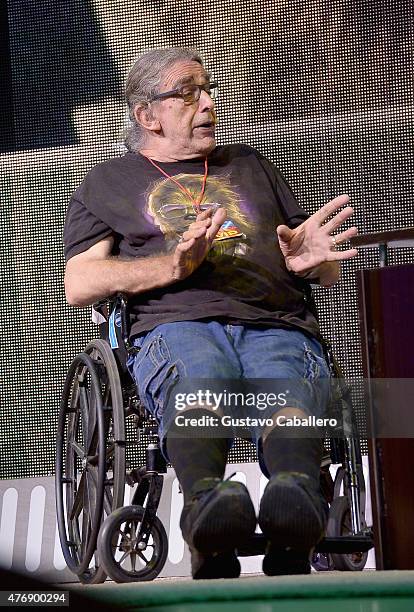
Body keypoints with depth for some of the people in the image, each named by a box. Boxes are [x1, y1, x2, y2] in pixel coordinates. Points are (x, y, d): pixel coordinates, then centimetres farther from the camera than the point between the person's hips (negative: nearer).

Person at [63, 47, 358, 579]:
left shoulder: (250, 165, 34)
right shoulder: (108, 182, 25)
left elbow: (331, 273, 30)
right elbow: (79, 285, 9)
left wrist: (312, 260, 2)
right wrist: (173, 264, -7)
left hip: (277, 326, 2)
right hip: (176, 324, -1)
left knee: (289, 400, -35)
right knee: (196, 388, -39)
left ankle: (296, 501, -63)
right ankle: (207, 499, -65)